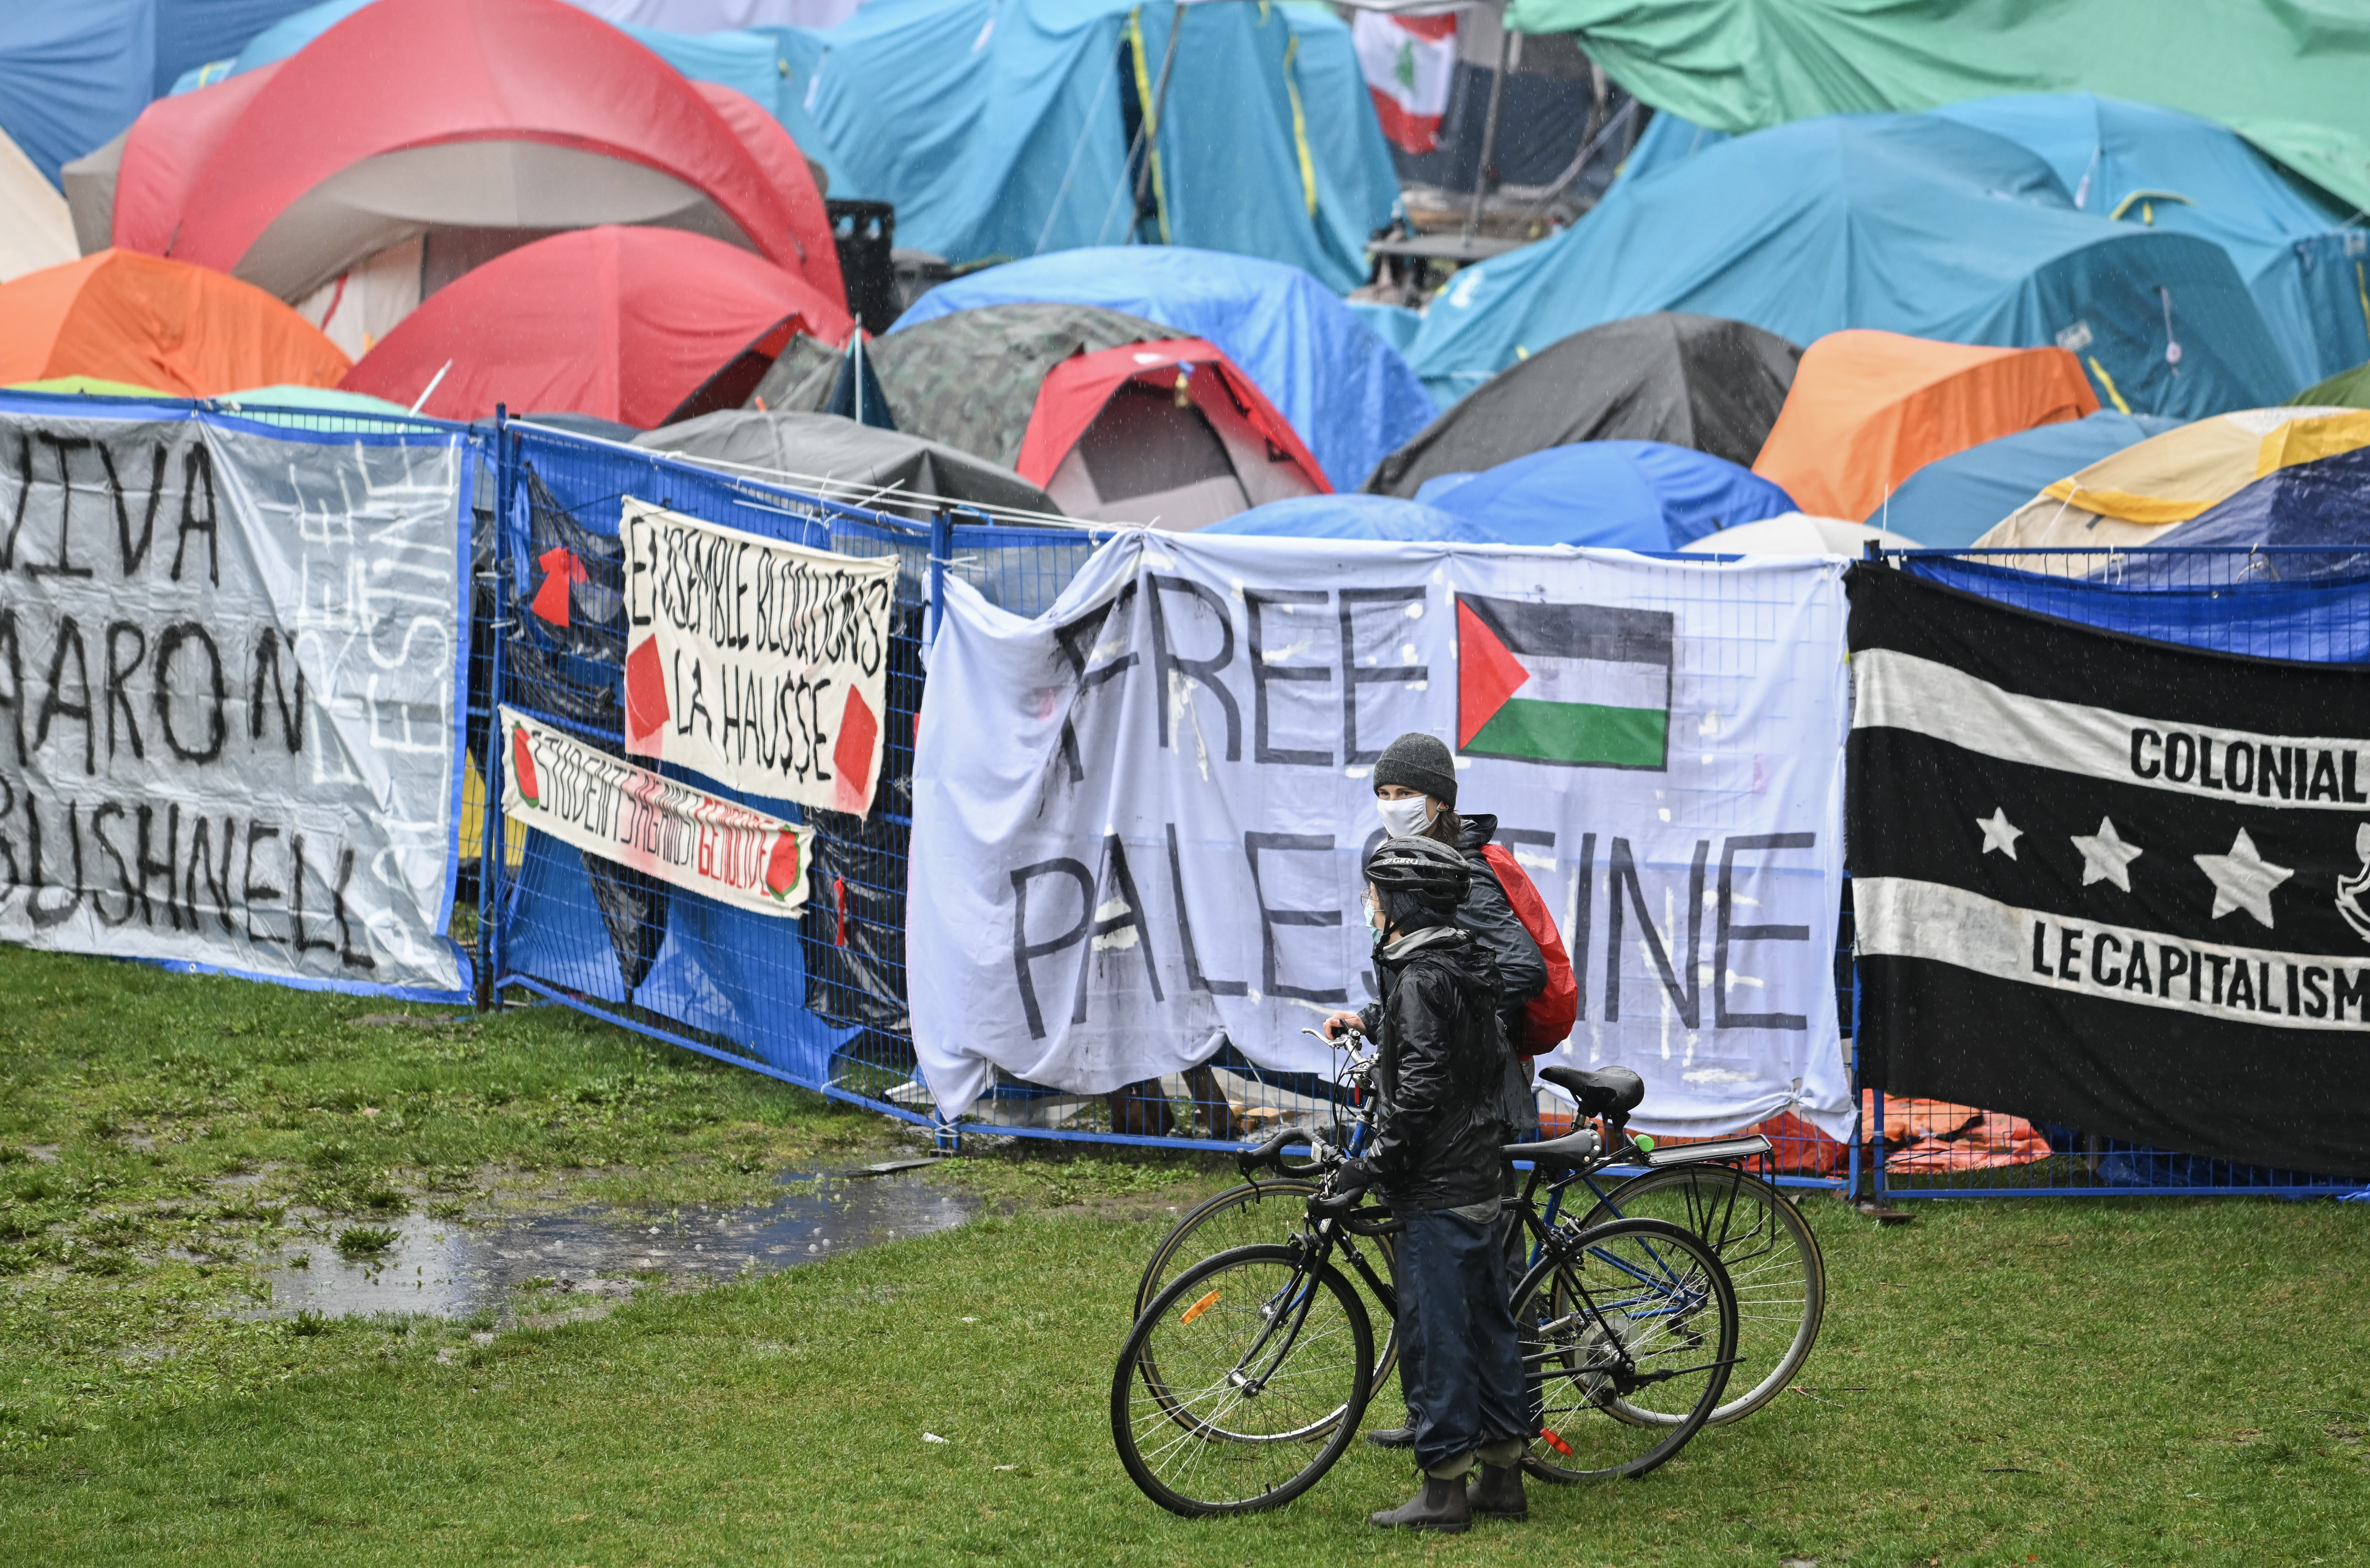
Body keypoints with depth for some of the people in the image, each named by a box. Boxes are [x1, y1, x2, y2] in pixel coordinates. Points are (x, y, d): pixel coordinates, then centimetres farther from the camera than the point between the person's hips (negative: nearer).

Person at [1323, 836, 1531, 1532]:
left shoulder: (1421, 978, -18)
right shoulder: (1465, 966, 11)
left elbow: (1420, 1088, -23)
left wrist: (1371, 1164, -18)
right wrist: (1369, 1021, 35)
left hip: (1436, 1188, -10)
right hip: (1480, 1178, 10)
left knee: (1432, 1332, -4)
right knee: (1484, 1324, 13)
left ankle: (1444, 1491, -1)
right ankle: (1502, 1477, 19)